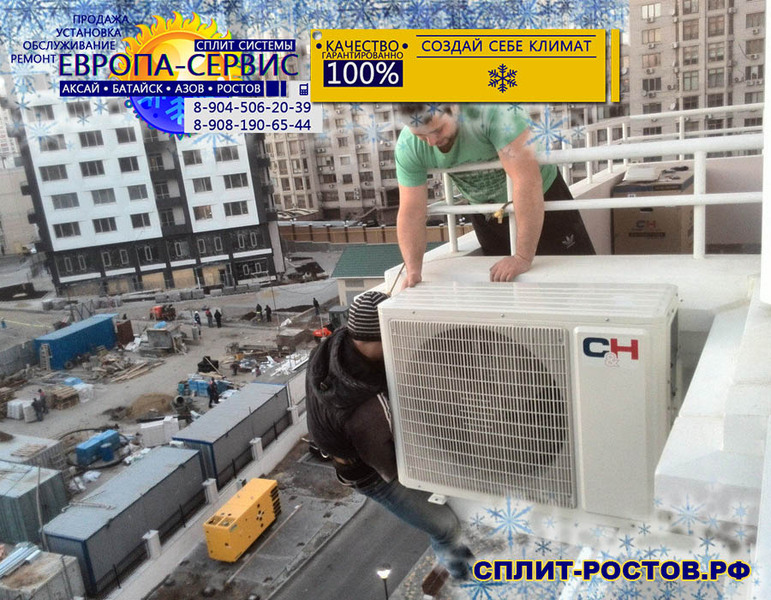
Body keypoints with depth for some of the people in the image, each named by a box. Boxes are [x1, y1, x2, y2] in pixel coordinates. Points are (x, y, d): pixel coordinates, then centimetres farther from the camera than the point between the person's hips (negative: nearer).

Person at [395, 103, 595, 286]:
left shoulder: (495, 112, -37)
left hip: (542, 196, -3)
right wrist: (413, 270, -30)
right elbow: (411, 212, -18)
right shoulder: (408, 147, -22)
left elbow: (527, 180, -42)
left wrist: (523, 257, -42)